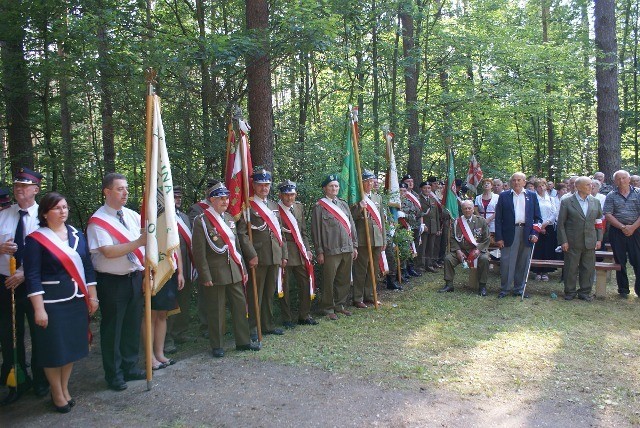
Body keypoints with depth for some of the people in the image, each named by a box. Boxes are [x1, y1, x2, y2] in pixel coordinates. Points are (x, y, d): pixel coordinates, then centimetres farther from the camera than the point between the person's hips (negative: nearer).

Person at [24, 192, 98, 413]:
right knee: (54, 347, 5)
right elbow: (32, 276, -11)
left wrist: (92, 296, 8)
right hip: (52, 303, -5)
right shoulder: (35, 239, -8)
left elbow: (88, 267, 10)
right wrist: (39, 309, -15)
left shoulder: (77, 235, 7)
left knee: (72, 344, 12)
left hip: (77, 300, 5)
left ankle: (65, 388, 31)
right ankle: (57, 394, 24)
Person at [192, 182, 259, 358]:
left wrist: (243, 268, 13)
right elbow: (199, 252, -11)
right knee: (216, 310, 5)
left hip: (235, 271, 6)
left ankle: (243, 341, 22)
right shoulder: (201, 221, -10)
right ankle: (216, 346, 18)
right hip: (215, 273, -6)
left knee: (240, 305, 9)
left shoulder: (229, 218, 11)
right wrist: (205, 277, -14)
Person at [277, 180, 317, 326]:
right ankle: (287, 319, 17)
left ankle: (304, 316, 22)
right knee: (285, 287, 4)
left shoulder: (299, 207, 11)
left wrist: (307, 249, 10)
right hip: (284, 253, -6)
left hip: (300, 253, 6)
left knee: (306, 284, 9)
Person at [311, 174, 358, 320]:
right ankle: (328, 309, 12)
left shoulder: (343, 204, 15)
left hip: (347, 249, 6)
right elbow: (316, 230, -4)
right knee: (329, 281, 0)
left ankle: (340, 305, 26)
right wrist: (319, 252, -8)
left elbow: (351, 226, 17)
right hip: (330, 251, -6)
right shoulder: (319, 207, -3)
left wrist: (354, 246, 13)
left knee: (344, 280, 12)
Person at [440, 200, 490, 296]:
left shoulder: (481, 221, 1)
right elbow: (452, 239, 5)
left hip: (477, 250, -2)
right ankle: (449, 285, -5)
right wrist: (457, 251, -10)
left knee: (484, 259, -32)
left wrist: (478, 249, -15)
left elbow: (487, 239, -1)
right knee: (448, 258, -20)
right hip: (461, 250, 2)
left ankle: (482, 286, -15)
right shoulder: (457, 222, 5)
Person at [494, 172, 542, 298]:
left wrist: (535, 233, -4)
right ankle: (504, 289, 8)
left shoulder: (532, 196, 10)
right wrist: (499, 237, -6)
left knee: (523, 263, 8)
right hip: (509, 232, -2)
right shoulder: (504, 196, 4)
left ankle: (519, 289, 20)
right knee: (506, 262, -2)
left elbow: (537, 217, 9)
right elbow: (498, 218, 1)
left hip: (526, 233, 2)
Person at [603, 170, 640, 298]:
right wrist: (623, 227, -12)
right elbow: (608, 215, -3)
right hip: (617, 232, 0)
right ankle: (623, 290, 16)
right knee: (620, 262, 6)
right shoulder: (611, 196, 4)